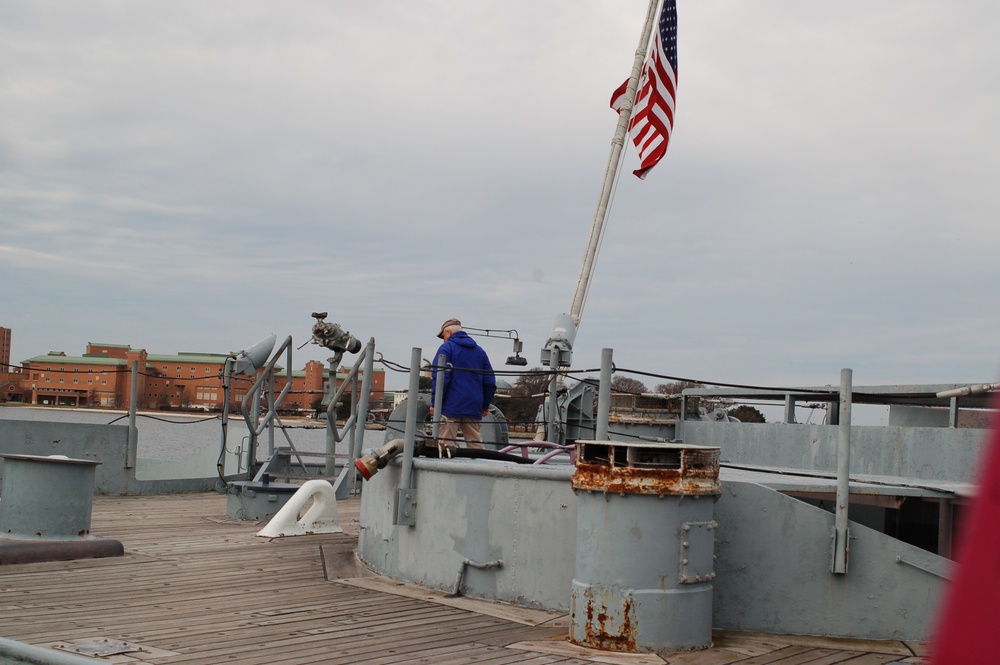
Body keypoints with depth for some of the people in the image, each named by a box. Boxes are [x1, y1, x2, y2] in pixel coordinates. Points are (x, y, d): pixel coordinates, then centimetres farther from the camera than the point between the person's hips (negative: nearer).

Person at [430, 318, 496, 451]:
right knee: (476, 446, 8)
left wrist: (434, 403, -7)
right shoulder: (480, 351, 17)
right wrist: (485, 405, 22)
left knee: (446, 444, -5)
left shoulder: (446, 348, -1)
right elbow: (490, 382, 16)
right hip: (474, 408, 6)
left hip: (451, 406, -5)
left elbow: (440, 378, -11)